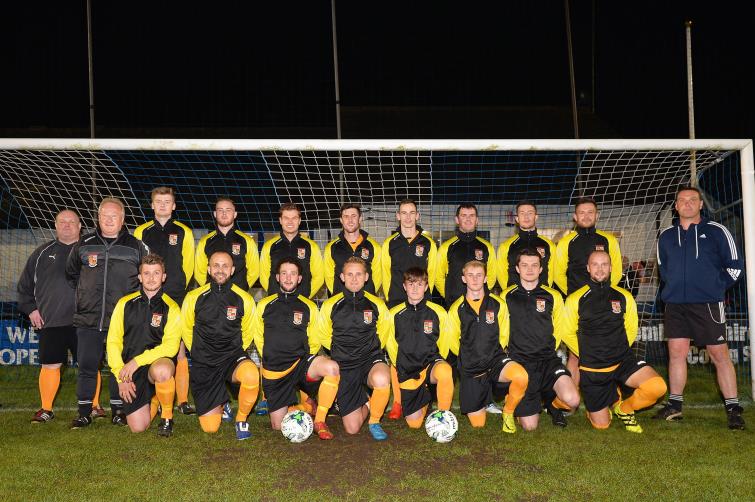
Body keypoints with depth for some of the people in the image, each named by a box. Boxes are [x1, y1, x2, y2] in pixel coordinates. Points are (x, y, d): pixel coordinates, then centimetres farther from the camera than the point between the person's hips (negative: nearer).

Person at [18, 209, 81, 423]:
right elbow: (25, 284, 17)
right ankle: (46, 409, 18)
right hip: (50, 323, 2)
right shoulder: (42, 253, 11)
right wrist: (30, 309, 7)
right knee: (50, 365, 6)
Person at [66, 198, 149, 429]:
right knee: (86, 367, 4)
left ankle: (118, 410, 19)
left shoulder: (136, 246, 2)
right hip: (88, 319, 1)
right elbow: (70, 273, 23)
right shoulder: (83, 245, 7)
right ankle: (84, 412, 14)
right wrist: (85, 293, 15)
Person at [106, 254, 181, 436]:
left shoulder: (170, 308, -2)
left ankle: (167, 417, -12)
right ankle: (153, 399, 29)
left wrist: (137, 361, -19)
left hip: (157, 362, -2)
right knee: (138, 428, -6)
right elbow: (113, 341, 3)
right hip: (130, 371, 2)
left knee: (162, 370, -40)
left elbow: (171, 346, -12)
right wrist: (121, 377, -5)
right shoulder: (125, 304, 4)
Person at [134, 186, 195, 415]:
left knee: (179, 350, -4)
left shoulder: (184, 232, 8)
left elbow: (188, 267, 8)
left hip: (177, 300, -1)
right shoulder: (141, 232, 11)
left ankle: (183, 401, 0)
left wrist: (177, 290, 2)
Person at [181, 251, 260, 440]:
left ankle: (241, 420, -9)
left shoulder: (244, 299, -6)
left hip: (233, 357, -1)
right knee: (210, 428, -1)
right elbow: (186, 330, 11)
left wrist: (234, 354, 8)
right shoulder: (194, 298, -5)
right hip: (203, 363, 1)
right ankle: (221, 404, 37)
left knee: (251, 375, -38)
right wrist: (200, 354, 13)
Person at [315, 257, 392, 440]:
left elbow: (384, 331, 17)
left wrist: (370, 348, 8)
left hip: (371, 360, -1)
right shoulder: (330, 305, 0)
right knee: (352, 428, -3)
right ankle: (366, 404, 33)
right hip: (344, 366, 1)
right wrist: (342, 351, 11)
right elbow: (323, 335, 14)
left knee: (381, 379, -39)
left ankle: (375, 421, -10)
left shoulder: (377, 304, 0)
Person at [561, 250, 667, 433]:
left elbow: (631, 330, 12)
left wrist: (619, 351, 6)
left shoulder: (624, 297, 0)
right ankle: (612, 396, 37)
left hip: (623, 361, 2)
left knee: (657, 387, -24)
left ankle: (624, 407, 7)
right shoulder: (575, 299, -7)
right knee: (601, 425, 3)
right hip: (592, 370, -2)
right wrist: (587, 355, 5)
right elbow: (567, 333, 3)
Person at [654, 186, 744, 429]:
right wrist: (676, 287, 14)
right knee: (676, 352, 5)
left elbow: (735, 265, 3)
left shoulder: (716, 231, 0)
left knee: (719, 354, -3)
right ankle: (675, 405, 14)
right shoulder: (666, 236, 11)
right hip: (675, 304, 4)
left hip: (707, 304, -3)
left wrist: (716, 288, 2)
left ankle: (733, 409, 3)